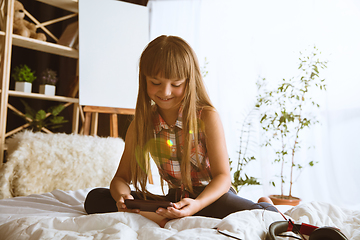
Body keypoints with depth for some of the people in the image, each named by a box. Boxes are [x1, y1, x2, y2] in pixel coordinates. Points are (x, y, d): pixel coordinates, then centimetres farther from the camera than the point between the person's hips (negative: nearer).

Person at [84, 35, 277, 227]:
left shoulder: (207, 117, -10)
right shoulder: (141, 124, -1)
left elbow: (223, 177, -11)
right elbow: (121, 177, 3)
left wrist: (196, 204, -31)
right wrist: (122, 196, -22)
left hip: (211, 196, -4)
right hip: (172, 200, 4)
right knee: (94, 199, -12)